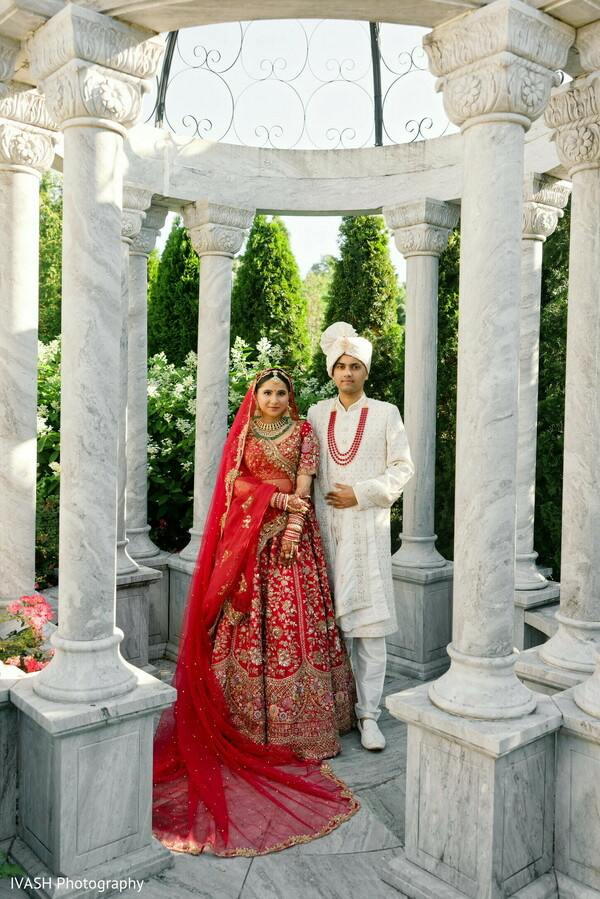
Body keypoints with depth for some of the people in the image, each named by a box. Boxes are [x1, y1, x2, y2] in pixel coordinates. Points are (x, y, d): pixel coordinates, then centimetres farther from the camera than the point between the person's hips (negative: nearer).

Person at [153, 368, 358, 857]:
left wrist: (293, 530, -13)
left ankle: (296, 720, 6)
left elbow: (303, 486, -2)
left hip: (290, 535, 0)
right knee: (249, 620, -2)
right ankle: (246, 717, 6)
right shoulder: (243, 433, 10)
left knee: (293, 617, -3)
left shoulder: (302, 431, 7)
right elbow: (234, 482, 0)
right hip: (248, 536, 1)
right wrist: (277, 498, -12)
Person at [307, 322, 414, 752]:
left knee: (369, 620, -4)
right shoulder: (318, 414, 13)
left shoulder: (385, 413, 6)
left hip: (368, 526, -2)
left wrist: (360, 494, -8)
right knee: (328, 616, 4)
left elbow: (403, 467, 2)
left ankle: (369, 714, 5)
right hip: (326, 524, 2)